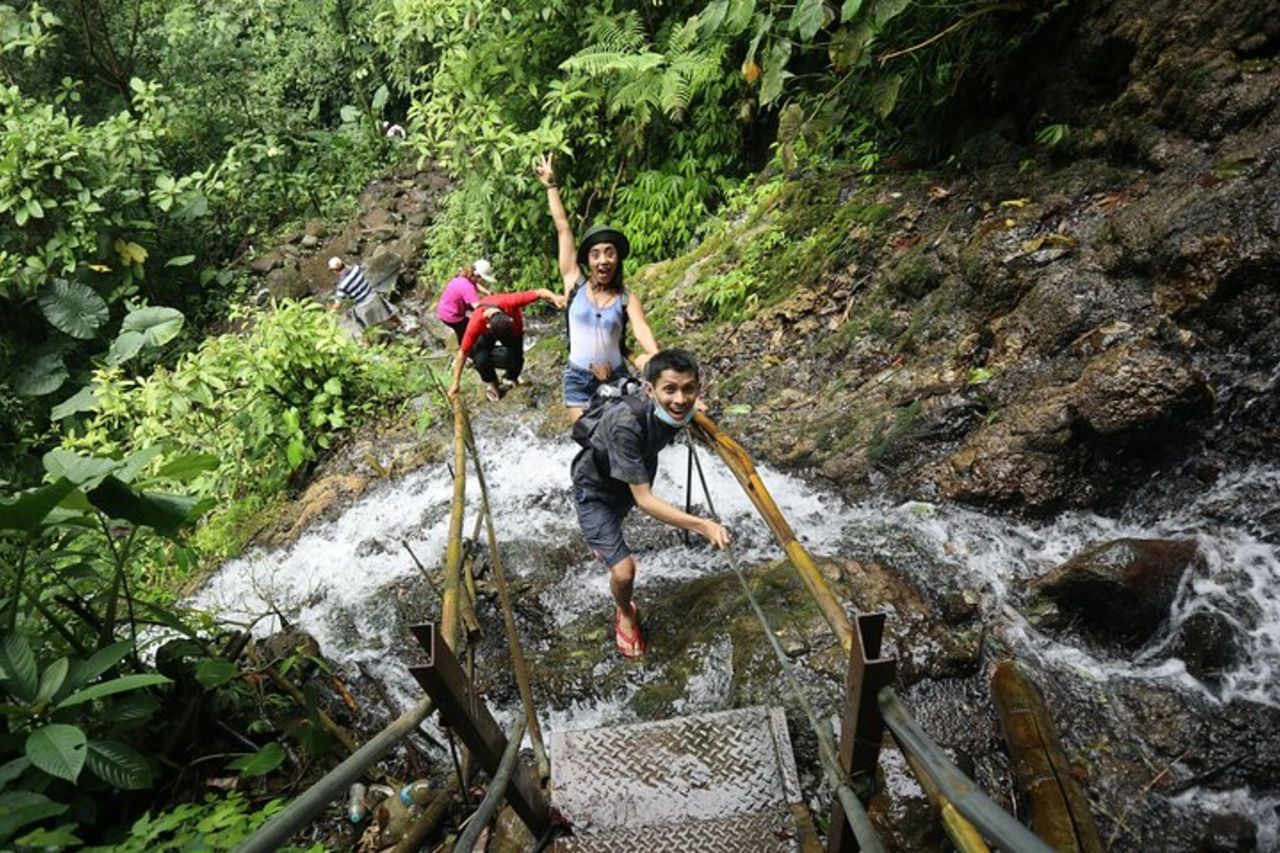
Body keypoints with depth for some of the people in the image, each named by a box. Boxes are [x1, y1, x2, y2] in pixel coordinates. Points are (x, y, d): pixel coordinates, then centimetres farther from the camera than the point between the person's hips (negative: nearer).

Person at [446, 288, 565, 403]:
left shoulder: (509, 302, -46)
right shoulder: (475, 324, -42)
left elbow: (539, 293, -41)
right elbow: (462, 354, -31)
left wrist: (554, 297, -62)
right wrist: (456, 384, -26)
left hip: (514, 328, 1)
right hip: (487, 333, -1)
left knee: (516, 360, -7)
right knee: (481, 361, -20)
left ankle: (511, 379, 31)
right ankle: (494, 385, 12)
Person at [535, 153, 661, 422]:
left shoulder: (627, 299, -5)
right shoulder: (575, 284, -3)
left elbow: (642, 329, -24)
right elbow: (563, 229, -2)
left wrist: (655, 358, -46)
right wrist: (551, 186, 2)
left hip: (616, 378, 0)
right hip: (578, 379, 1)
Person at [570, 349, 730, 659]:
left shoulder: (680, 410, -25)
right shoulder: (627, 425, -45)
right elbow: (644, 500, -42)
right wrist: (703, 525, -50)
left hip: (633, 477, 6)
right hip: (595, 488, -6)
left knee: (617, 520, 36)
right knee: (624, 570, -14)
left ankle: (603, 540, 73)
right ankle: (625, 613, 21)